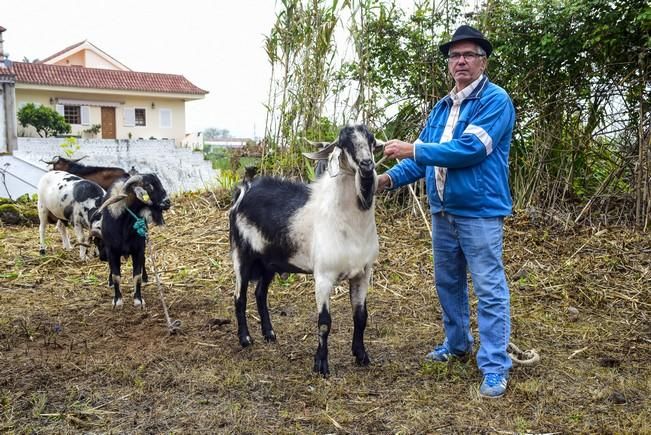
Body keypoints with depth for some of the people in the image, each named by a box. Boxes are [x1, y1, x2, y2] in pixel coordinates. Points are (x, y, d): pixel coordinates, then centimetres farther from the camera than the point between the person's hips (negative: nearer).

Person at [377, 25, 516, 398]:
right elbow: (424, 155, 13)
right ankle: (458, 344, 36)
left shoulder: (496, 100, -10)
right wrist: (391, 178, -3)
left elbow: (470, 149, -22)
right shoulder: (442, 107, 14)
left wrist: (413, 150, -19)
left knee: (489, 289, -2)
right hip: (443, 212, 8)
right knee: (447, 283, 18)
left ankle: (495, 368, 6)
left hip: (480, 212, -8)